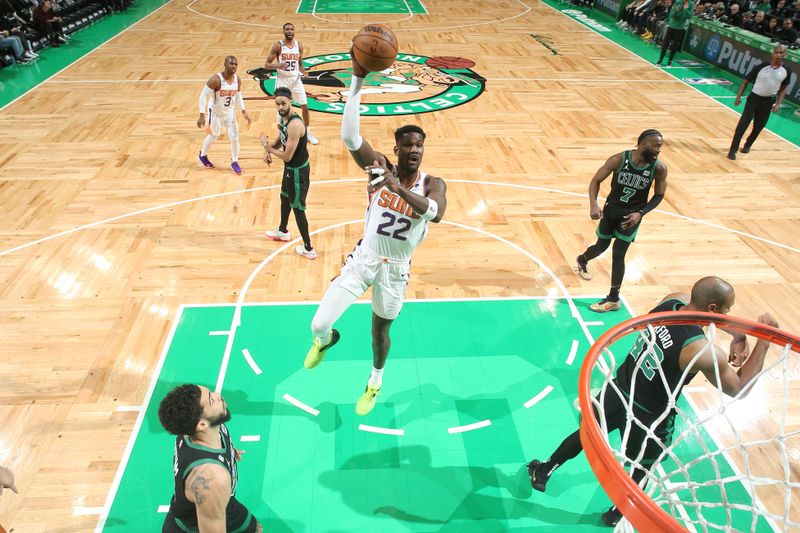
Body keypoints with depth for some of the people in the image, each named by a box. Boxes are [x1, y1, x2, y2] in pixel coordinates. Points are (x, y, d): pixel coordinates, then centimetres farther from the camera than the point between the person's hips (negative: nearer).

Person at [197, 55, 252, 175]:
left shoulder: (237, 79, -9)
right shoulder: (216, 79, -28)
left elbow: (238, 96, 8)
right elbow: (203, 96, -24)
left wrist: (244, 112, -1)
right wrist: (201, 115, -28)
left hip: (230, 112, 4)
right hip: (216, 113, -4)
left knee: (234, 137, 2)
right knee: (213, 136, 14)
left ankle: (234, 162, 21)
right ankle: (202, 155, 41)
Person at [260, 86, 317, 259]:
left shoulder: (295, 125, -31)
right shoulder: (284, 118, -1)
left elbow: (287, 156, -29)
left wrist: (267, 147, -16)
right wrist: (269, 149, -3)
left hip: (298, 171, -10)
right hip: (290, 168, 10)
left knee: (298, 208, 1)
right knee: (285, 198, 28)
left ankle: (308, 249, 13)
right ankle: (283, 231, 53)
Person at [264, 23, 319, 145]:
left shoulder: (299, 45, 2)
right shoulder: (278, 45, -10)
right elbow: (267, 65, -9)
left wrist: (303, 72, -8)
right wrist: (277, 65, -30)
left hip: (295, 79, 3)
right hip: (282, 80, -3)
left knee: (305, 106, 4)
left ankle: (308, 132, 22)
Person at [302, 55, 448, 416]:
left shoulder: (432, 184, -12)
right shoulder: (379, 168, -12)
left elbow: (436, 213, -36)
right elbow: (349, 136, -29)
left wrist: (399, 189, -49)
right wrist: (358, 80, -37)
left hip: (396, 267, 0)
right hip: (363, 257, 0)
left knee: (380, 331, 18)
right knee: (319, 325, -5)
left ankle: (375, 382, 49)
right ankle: (325, 340, 37)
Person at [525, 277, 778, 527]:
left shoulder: (674, 300, -13)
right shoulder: (705, 352, -31)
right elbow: (738, 388, -13)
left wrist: (739, 336, -4)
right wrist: (764, 341, -14)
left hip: (619, 388, 5)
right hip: (648, 416, -5)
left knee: (587, 433, 29)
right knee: (641, 469, 26)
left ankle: (544, 471, 48)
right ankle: (617, 514, 51)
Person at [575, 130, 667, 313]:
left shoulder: (659, 168, -17)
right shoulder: (619, 159, -19)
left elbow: (659, 195, -4)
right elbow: (596, 180, -12)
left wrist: (640, 213, -17)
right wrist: (593, 205, -26)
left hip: (631, 216, -1)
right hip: (611, 210, 1)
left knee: (618, 254, -4)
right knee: (601, 246, 16)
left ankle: (614, 299, 10)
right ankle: (582, 260, 53)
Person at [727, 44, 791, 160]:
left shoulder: (786, 71, -5)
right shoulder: (761, 66, -14)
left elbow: (783, 89, 8)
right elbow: (746, 81, -3)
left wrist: (778, 104, 0)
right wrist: (738, 97, -6)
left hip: (768, 102, 3)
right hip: (754, 98, -3)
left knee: (758, 127, 12)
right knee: (743, 124, -13)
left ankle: (747, 145, 34)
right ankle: (733, 150, -10)